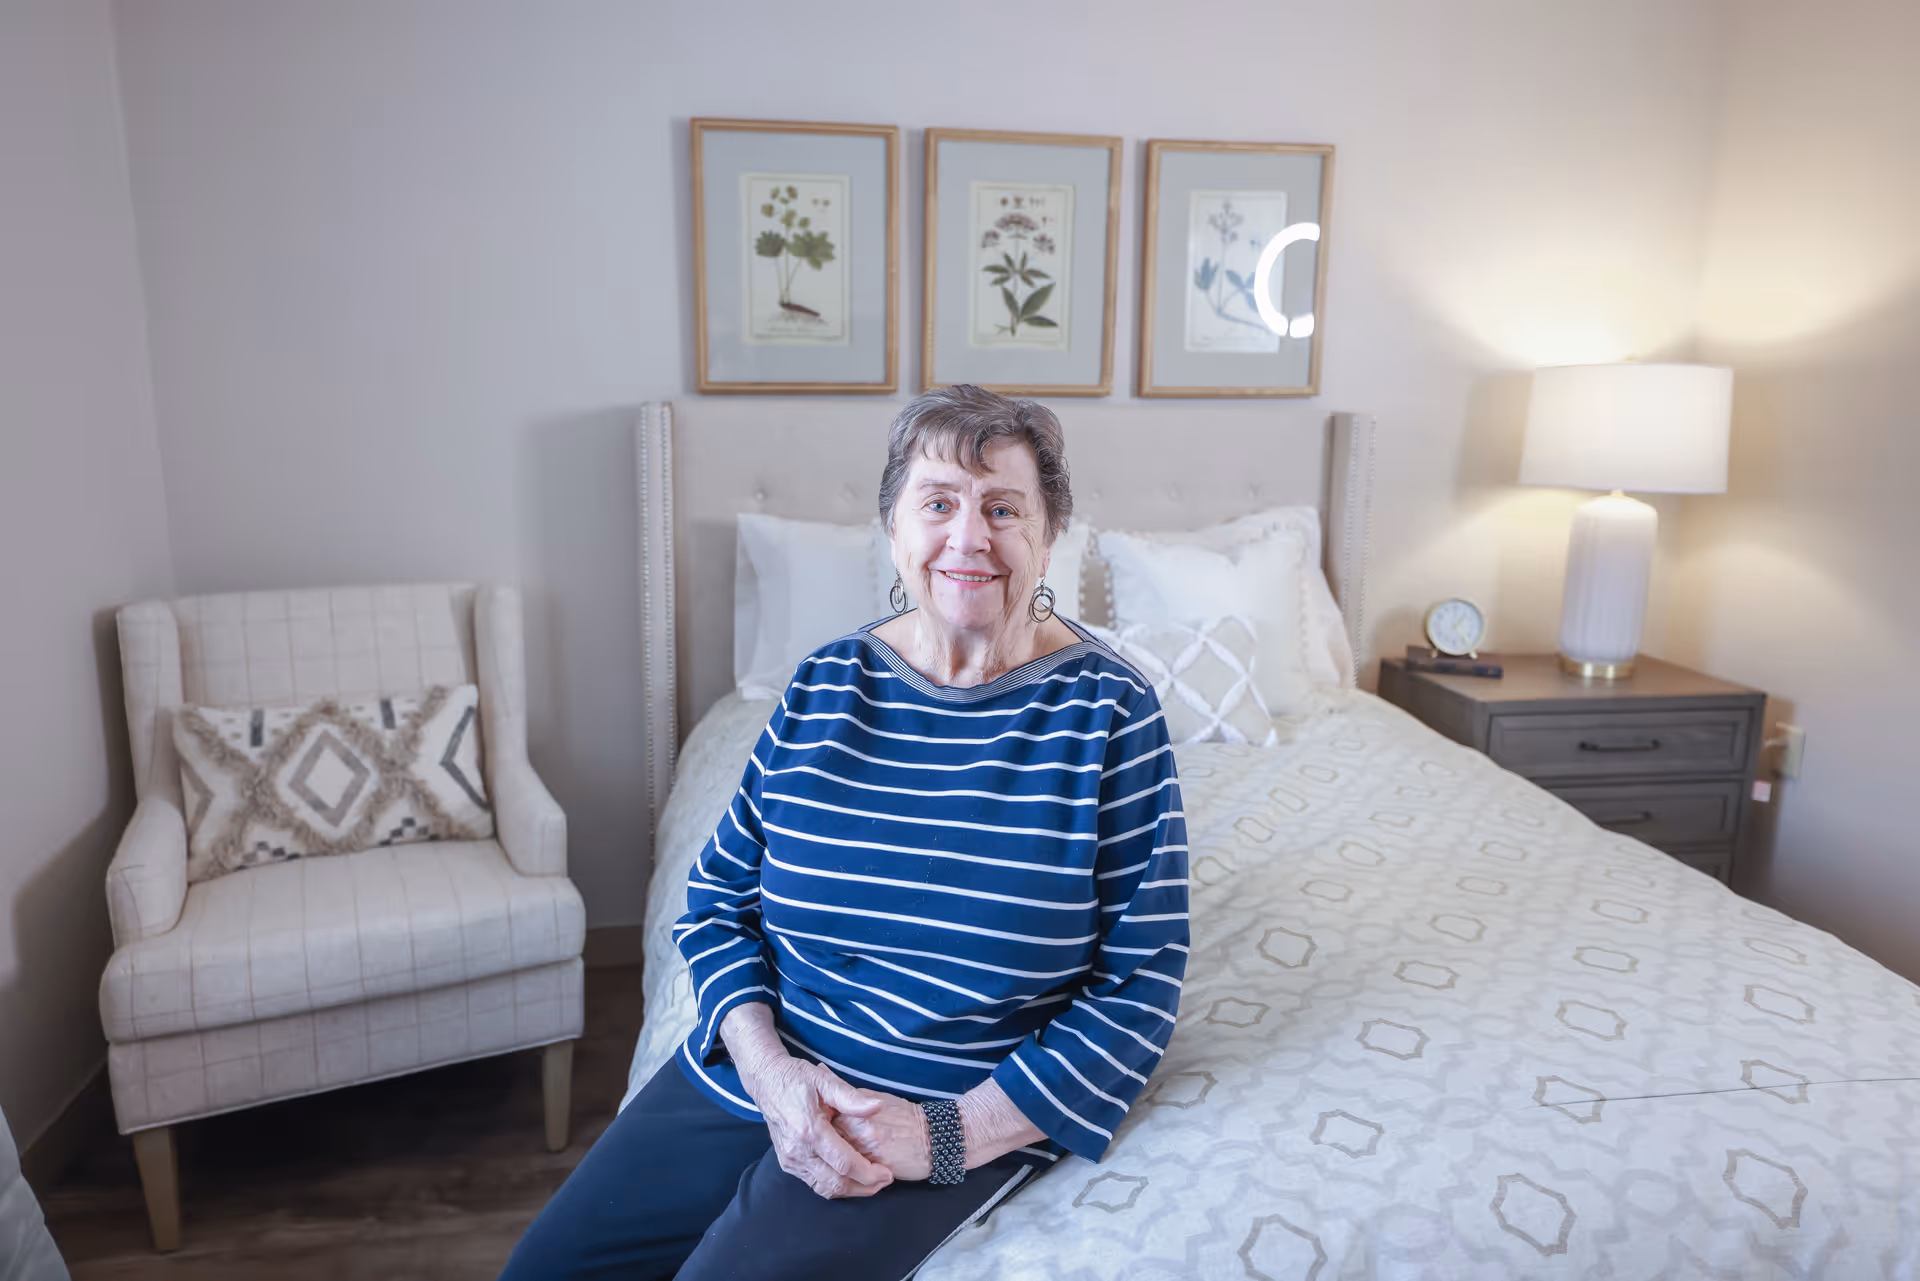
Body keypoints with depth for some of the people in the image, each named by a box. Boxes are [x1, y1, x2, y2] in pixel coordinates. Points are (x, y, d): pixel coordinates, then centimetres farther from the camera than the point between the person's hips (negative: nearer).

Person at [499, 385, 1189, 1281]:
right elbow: (715, 901, 4)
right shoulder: (823, 688, -1)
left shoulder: (1109, 716, -11)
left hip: (966, 1117, -3)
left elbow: (1138, 984, -9)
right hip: (752, 1071, 4)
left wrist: (951, 1135, -17)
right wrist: (771, 1071, -13)